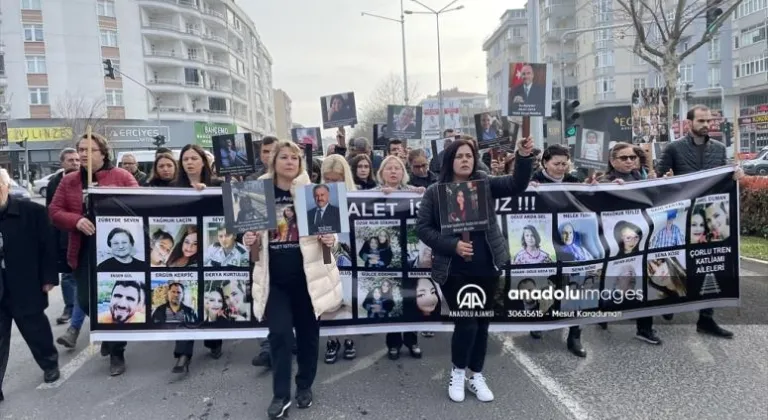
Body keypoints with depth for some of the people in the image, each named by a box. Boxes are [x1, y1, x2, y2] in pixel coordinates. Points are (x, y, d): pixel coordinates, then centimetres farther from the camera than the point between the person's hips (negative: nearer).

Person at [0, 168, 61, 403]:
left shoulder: (32, 212, -9)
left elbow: (47, 246, -5)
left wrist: (49, 277, -7)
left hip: (25, 289, -2)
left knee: (37, 331, 17)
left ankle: (50, 364, 41)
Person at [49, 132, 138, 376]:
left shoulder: (122, 176, -1)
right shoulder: (69, 181, 9)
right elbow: (54, 212, 4)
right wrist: (76, 220, -15)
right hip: (84, 251, 3)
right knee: (86, 300, 1)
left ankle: (117, 352, 17)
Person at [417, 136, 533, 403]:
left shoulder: (485, 184, 3)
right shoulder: (435, 192, -3)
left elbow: (517, 185, -10)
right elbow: (422, 228, -5)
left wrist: (523, 157, -27)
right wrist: (452, 245, -16)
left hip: (486, 267, 3)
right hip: (454, 270, -3)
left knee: (482, 324, 12)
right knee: (466, 323, -4)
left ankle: (476, 376, 32)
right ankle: (457, 372, 24)